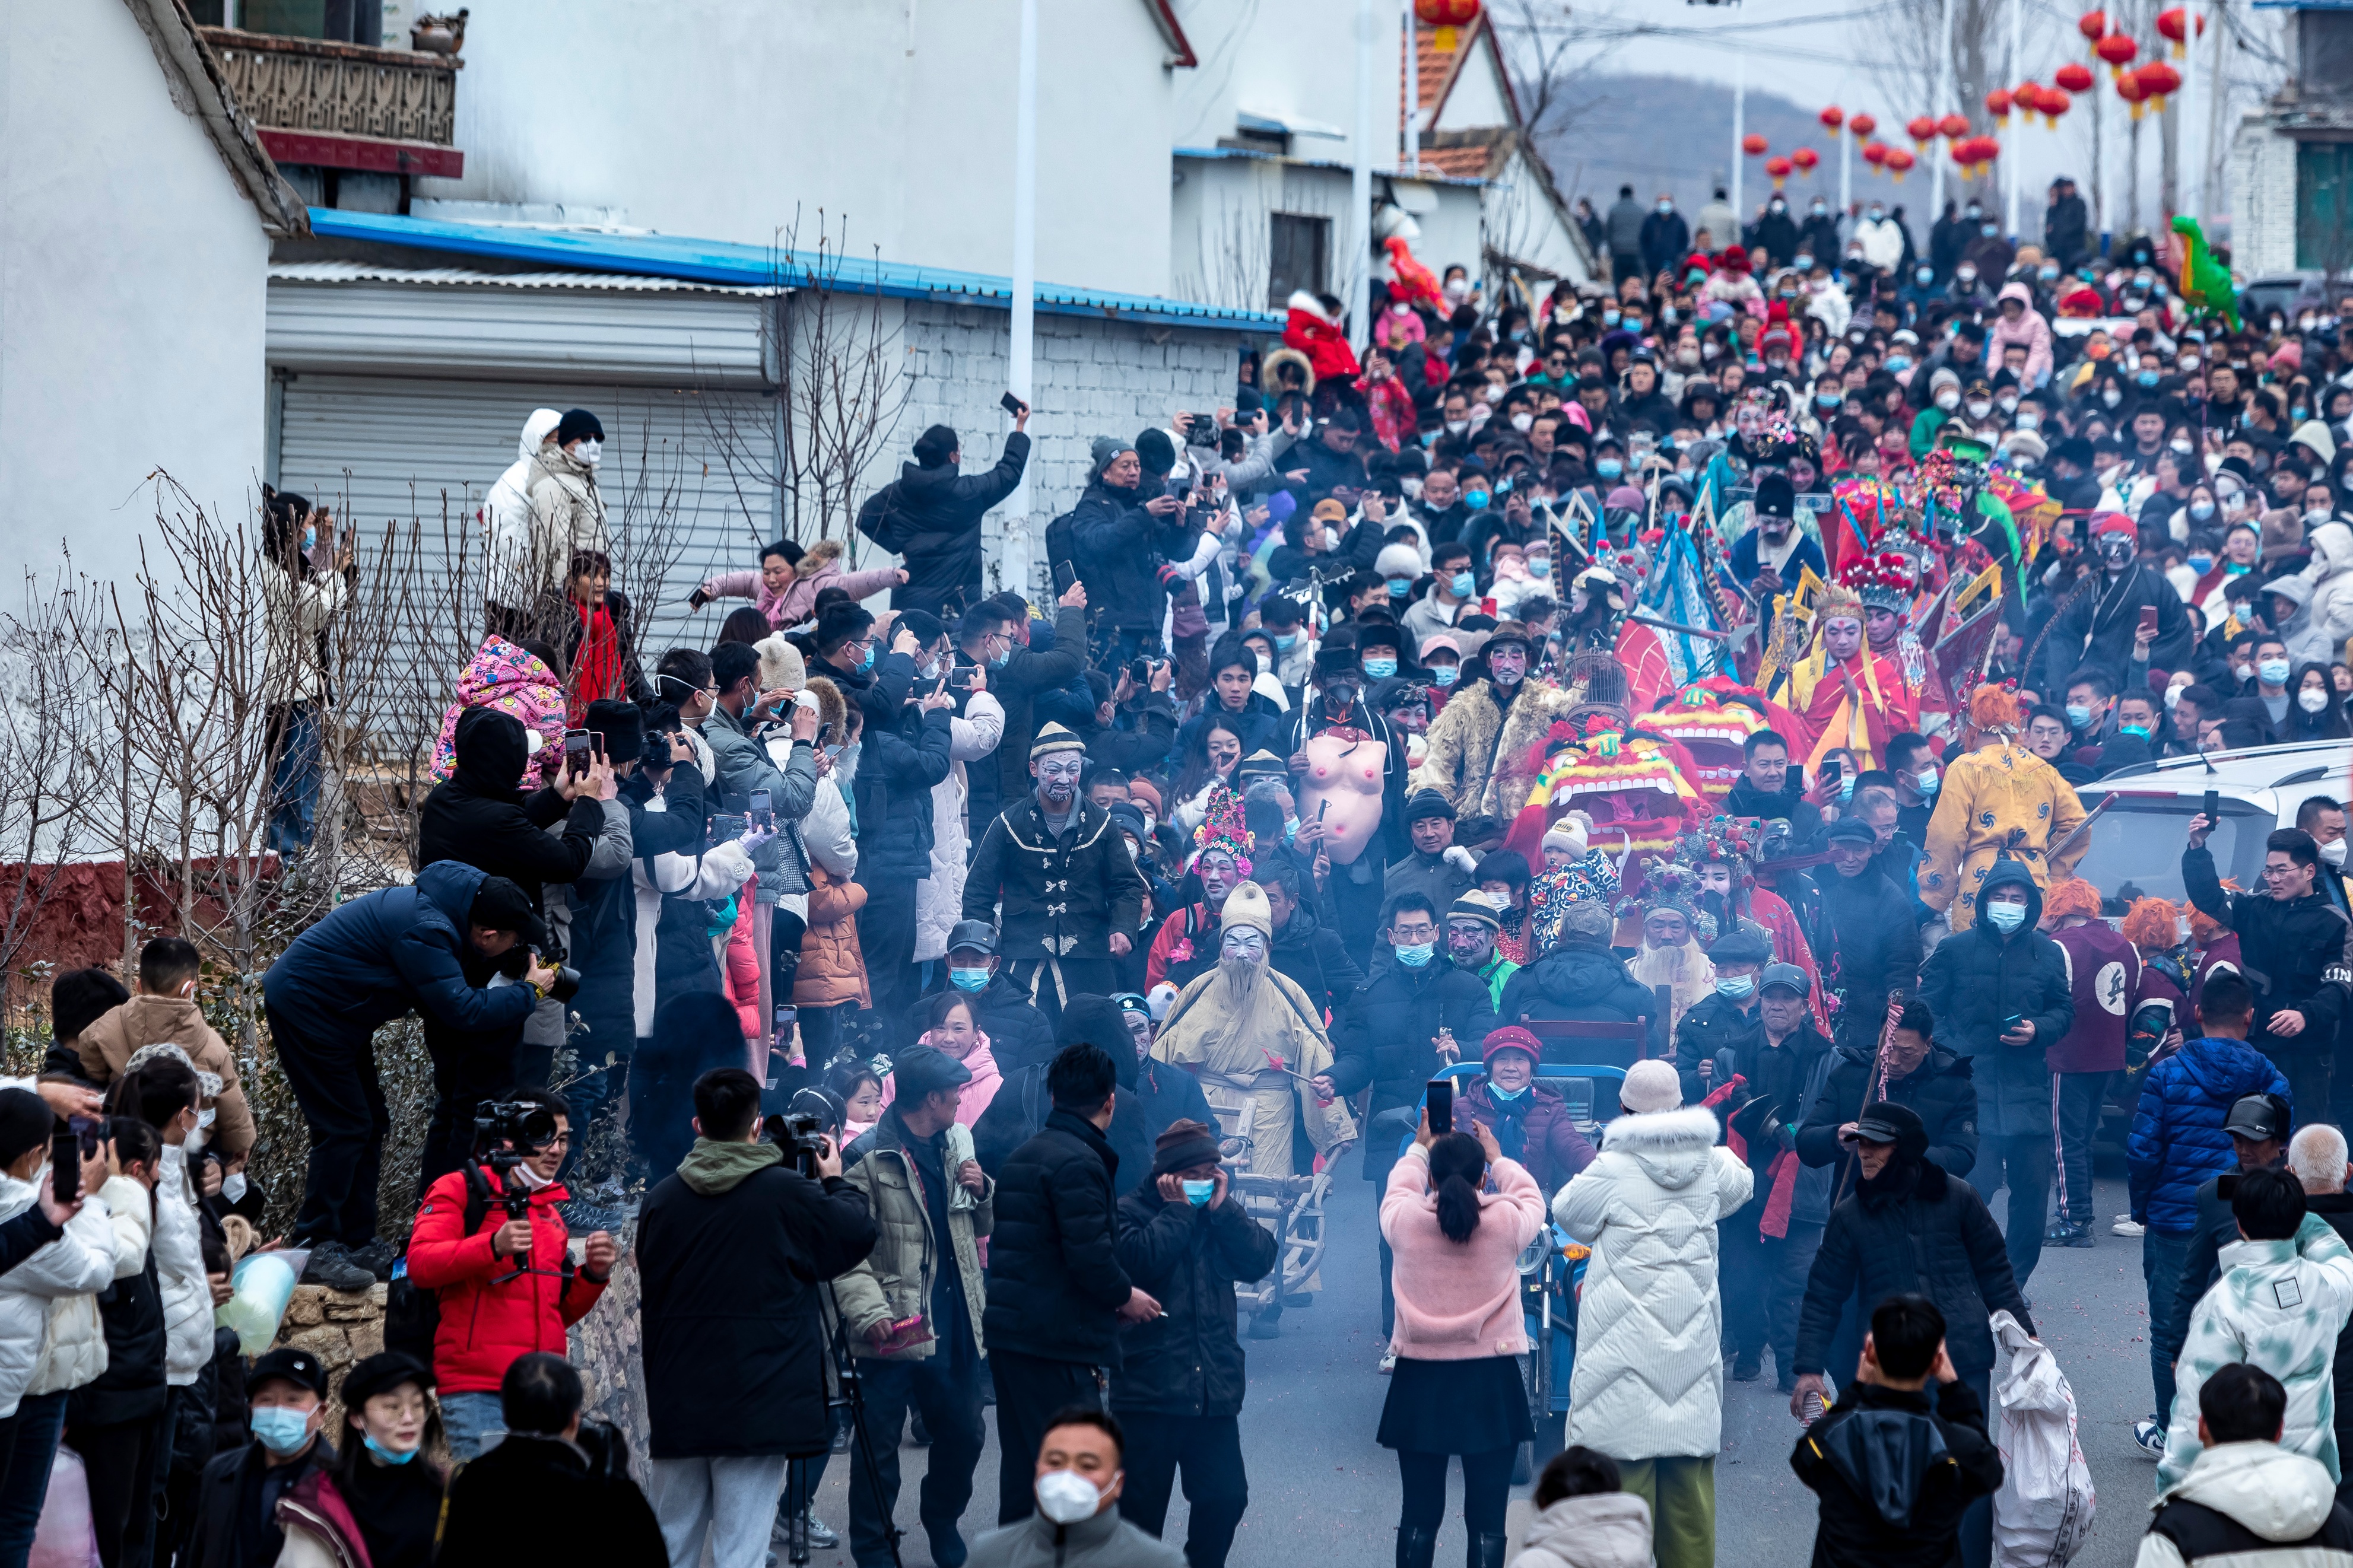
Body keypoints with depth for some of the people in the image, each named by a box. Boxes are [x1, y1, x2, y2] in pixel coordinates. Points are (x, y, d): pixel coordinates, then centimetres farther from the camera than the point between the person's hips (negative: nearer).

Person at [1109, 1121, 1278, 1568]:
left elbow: (1261, 1260, -2)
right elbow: (1144, 1259, -21)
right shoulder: (1132, 1211, -1)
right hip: (1149, 1391, -4)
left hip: (1214, 1390, 4)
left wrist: (1222, 1208, -8)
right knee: (1142, 1504, 2)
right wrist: (1177, 1210, -11)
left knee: (1226, 1497, 5)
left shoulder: (1223, 1212, 13)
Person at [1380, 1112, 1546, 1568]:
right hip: (1490, 1381, -1)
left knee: (1419, 1515, 10)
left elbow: (1399, 1189, 18)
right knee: (1487, 1520, 2)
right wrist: (1498, 1159, 29)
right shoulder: (1507, 1221, -10)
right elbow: (1531, 1199, 14)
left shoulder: (1404, 1221, -7)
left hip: (1421, 1380, 1)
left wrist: (1420, 1149, 34)